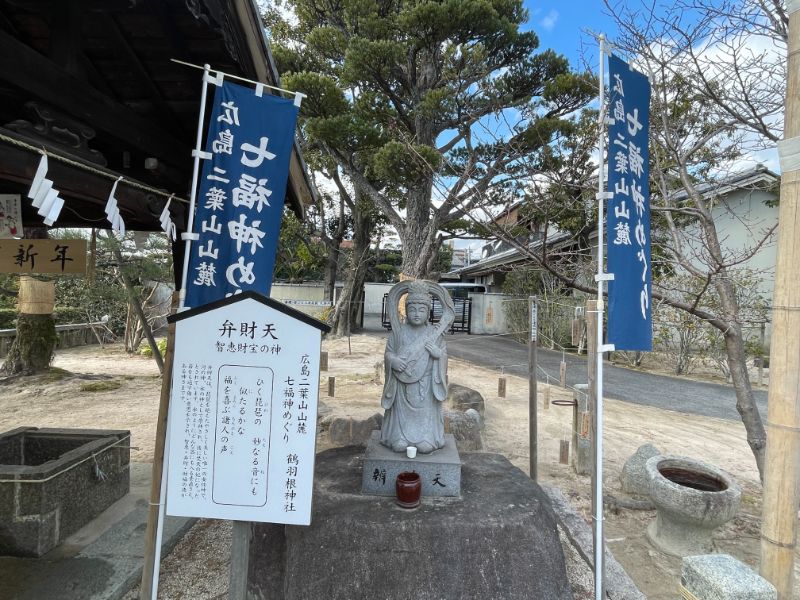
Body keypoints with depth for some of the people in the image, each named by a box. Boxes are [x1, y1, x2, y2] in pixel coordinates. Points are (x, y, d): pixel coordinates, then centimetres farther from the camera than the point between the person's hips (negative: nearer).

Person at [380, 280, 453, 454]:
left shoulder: (434, 333, 0)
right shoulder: (399, 332, -1)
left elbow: (444, 354, 4)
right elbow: (388, 352, 4)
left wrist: (437, 353, -18)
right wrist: (393, 360, -17)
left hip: (425, 387, 0)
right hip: (402, 386, 0)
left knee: (425, 436, 4)